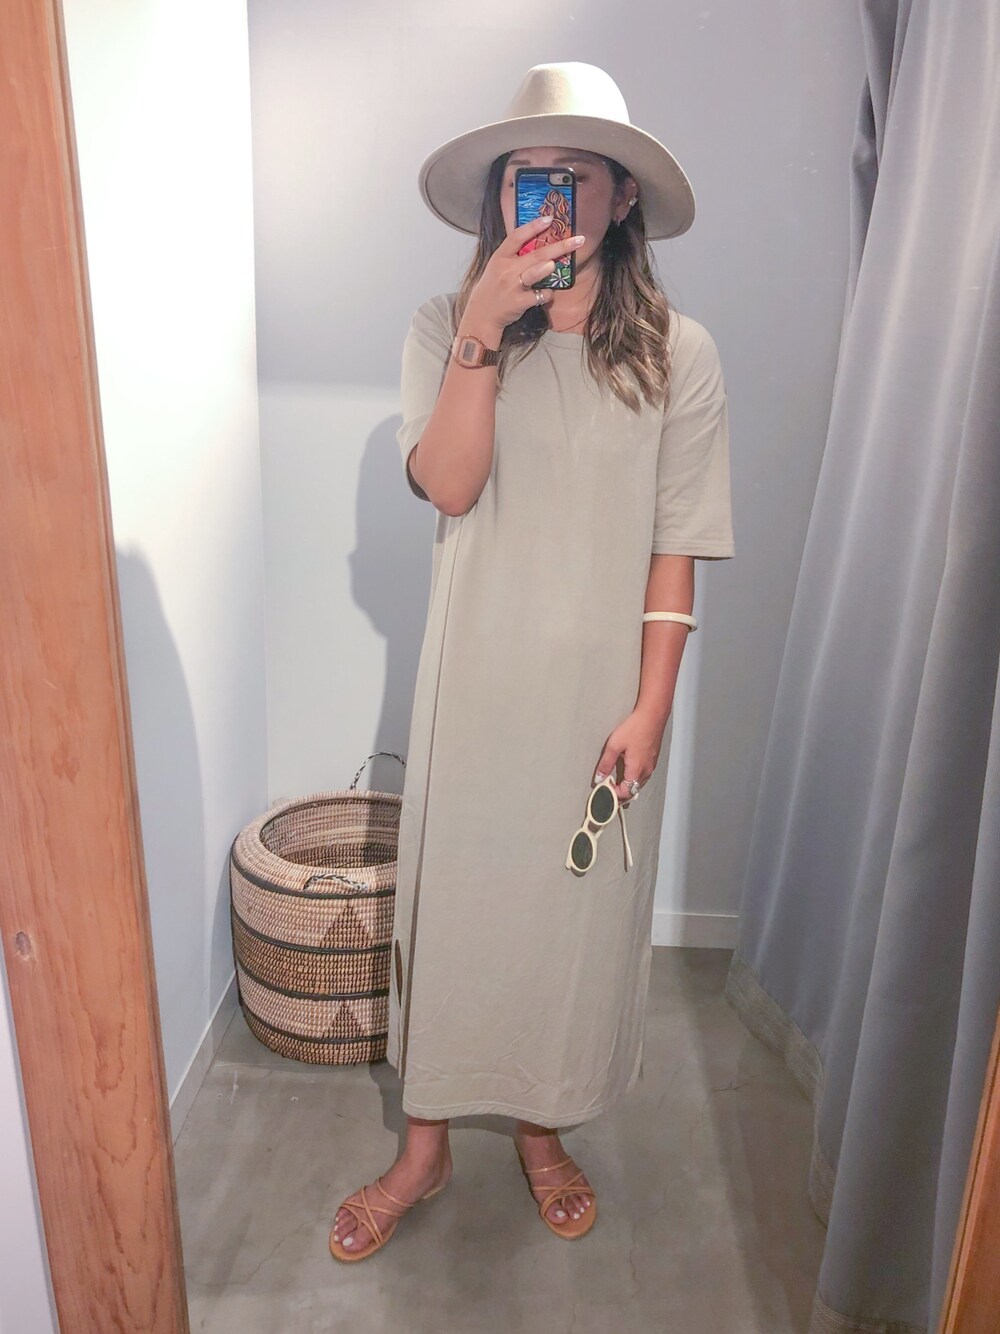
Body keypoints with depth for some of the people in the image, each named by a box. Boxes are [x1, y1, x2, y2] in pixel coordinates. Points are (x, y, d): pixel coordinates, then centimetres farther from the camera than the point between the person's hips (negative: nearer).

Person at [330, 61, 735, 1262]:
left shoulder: (676, 353, -2)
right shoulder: (445, 329, 1)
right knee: (450, 897, 11)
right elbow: (448, 486, -14)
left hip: (600, 690, 0)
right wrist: (484, 331, -24)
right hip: (476, 681, 1)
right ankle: (425, 1147, 35)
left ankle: (542, 1128, 41)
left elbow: (675, 552, -4)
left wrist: (648, 707, -8)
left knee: (576, 908, 13)